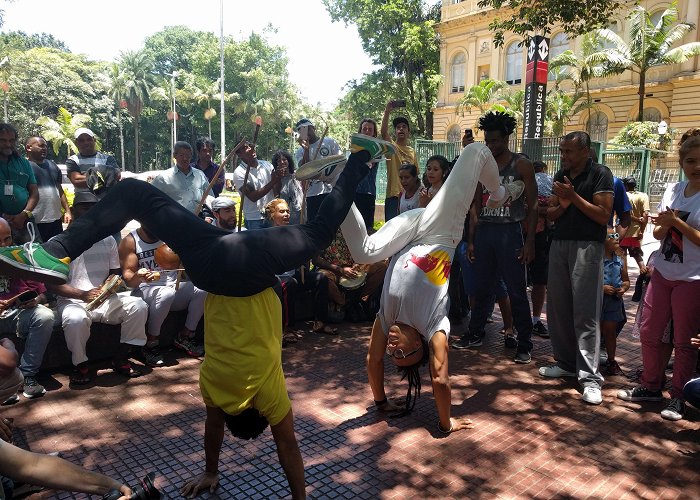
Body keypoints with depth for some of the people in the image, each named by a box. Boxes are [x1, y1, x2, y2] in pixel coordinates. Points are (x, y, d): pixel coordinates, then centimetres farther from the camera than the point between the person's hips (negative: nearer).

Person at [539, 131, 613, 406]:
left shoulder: (600, 174, -4)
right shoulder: (561, 175, 14)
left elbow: (603, 215, -10)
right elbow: (551, 214, 13)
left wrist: (574, 196, -15)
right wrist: (562, 205, -8)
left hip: (587, 246, -6)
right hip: (559, 244, 6)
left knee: (586, 313, -7)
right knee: (557, 308, 8)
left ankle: (589, 377, -3)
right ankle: (566, 363, 21)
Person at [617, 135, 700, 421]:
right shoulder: (673, 191, 6)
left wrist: (676, 222, -20)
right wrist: (664, 225, -12)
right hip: (663, 272, 6)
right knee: (649, 333, 11)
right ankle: (651, 386, 27)